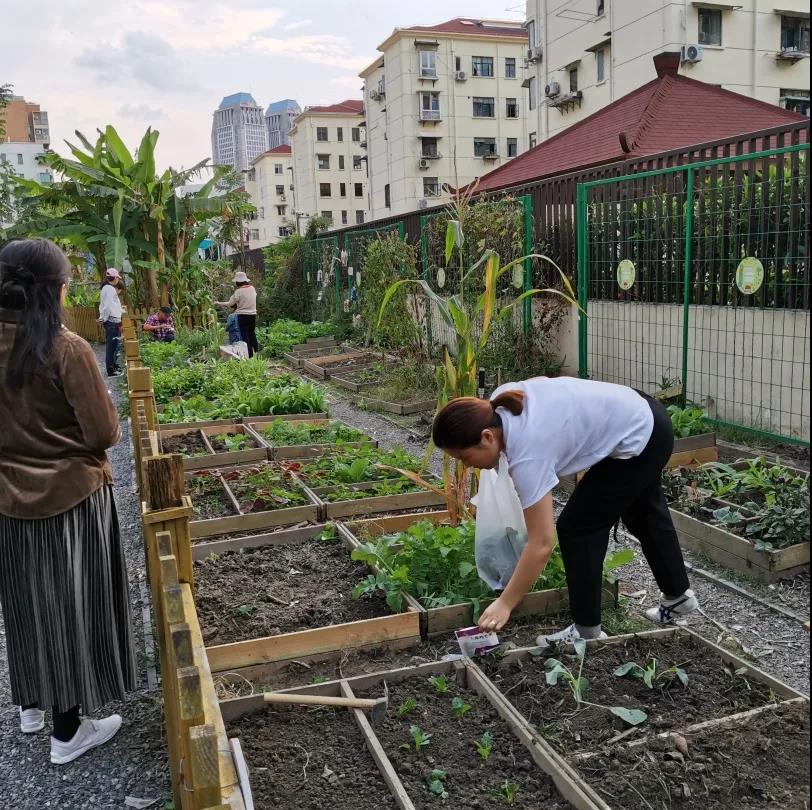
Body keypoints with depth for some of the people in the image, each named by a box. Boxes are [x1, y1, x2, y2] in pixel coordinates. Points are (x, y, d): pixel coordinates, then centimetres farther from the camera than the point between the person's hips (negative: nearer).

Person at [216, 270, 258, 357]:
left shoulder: (238, 291, -13)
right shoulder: (252, 288, 2)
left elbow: (230, 303, -8)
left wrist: (218, 303, 6)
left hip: (242, 315, -5)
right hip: (253, 314, 5)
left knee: (245, 335, 2)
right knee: (252, 333, 20)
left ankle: (249, 355, 1)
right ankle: (256, 350, 24)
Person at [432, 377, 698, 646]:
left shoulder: (527, 453, -31)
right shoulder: (499, 402, -10)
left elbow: (541, 543, -29)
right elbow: (541, 380, 13)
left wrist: (504, 604, -24)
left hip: (636, 441, -10)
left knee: (577, 528, -4)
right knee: (644, 514, 25)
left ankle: (587, 632, 8)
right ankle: (679, 595, 44)